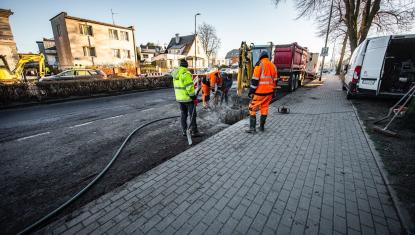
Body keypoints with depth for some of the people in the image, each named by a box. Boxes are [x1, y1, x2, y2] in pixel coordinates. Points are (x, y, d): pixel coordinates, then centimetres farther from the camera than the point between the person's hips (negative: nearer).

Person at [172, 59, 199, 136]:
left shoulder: (175, 74, 8)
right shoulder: (186, 74, -18)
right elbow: (189, 87, -21)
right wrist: (194, 97, -15)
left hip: (179, 98, 8)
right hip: (188, 98, -7)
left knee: (183, 114, 15)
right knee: (192, 114, 4)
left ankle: (184, 131, 21)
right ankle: (193, 131, 10)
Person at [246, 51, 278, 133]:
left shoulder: (260, 64, -7)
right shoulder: (273, 65, 12)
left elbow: (255, 79, -14)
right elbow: (275, 80, 16)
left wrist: (251, 91, -11)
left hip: (259, 92, -6)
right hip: (269, 92, 6)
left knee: (253, 108, 1)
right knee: (264, 108, 15)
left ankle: (252, 128, -2)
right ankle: (262, 126, 21)